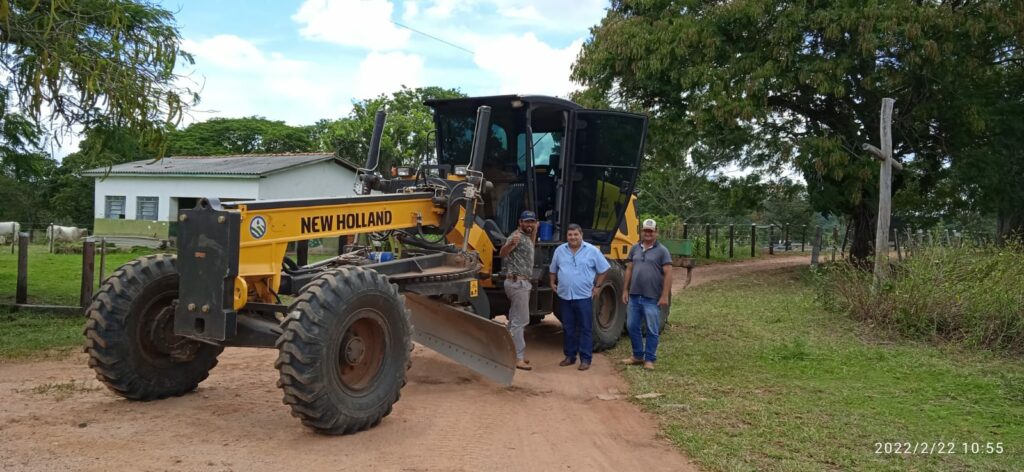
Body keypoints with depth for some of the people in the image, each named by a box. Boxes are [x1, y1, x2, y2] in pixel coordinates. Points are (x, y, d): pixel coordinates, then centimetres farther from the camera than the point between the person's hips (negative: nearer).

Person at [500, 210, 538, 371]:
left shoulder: (526, 237, 14)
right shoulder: (517, 236, -14)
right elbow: (502, 253, -30)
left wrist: (534, 232, 29)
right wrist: (511, 243, -50)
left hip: (522, 283, 10)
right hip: (517, 283, -10)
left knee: (515, 320, 15)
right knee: (520, 321, -10)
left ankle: (512, 353, 23)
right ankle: (518, 358, -8)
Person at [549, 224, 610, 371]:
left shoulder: (592, 251, -3)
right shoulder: (560, 250, 6)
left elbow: (603, 269, 4)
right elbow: (553, 269, 20)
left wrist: (597, 286, 2)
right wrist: (552, 283, 12)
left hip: (584, 297, -3)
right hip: (565, 296, 3)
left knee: (585, 328, -1)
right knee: (568, 328, 10)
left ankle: (585, 359, 3)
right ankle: (570, 356, 20)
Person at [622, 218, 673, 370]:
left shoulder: (662, 251, -4)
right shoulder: (635, 249, 10)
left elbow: (668, 274, -8)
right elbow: (629, 270, 13)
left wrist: (665, 296, -15)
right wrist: (625, 290, 7)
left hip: (652, 298, -5)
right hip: (634, 296, 5)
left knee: (652, 330, 3)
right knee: (632, 327, 11)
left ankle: (649, 359, 13)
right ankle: (638, 356, 26)